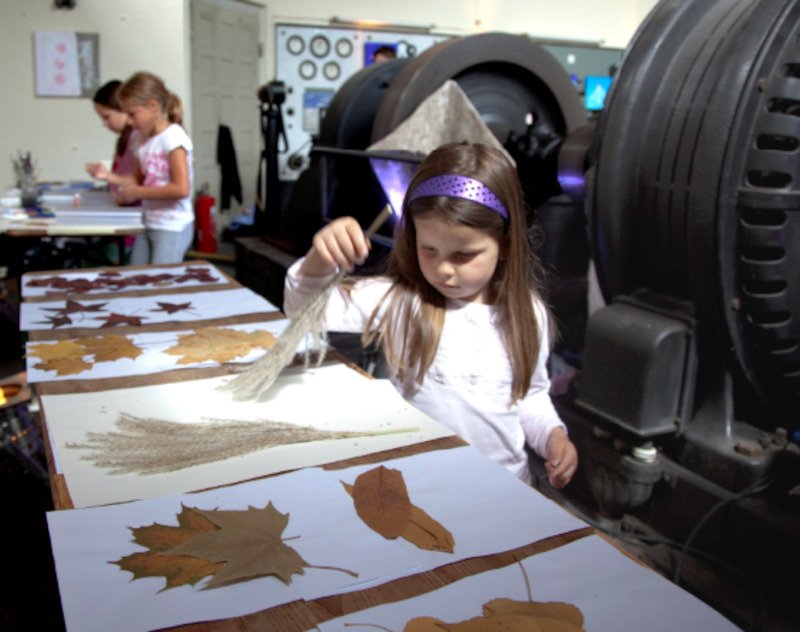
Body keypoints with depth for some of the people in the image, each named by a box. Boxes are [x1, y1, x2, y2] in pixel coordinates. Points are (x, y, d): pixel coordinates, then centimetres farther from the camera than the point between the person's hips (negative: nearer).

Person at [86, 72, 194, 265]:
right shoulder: (145, 141, 10)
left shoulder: (173, 137, -14)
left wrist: (137, 192, -16)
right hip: (148, 224, 8)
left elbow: (181, 189, -22)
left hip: (173, 227, -8)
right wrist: (110, 177, 2)